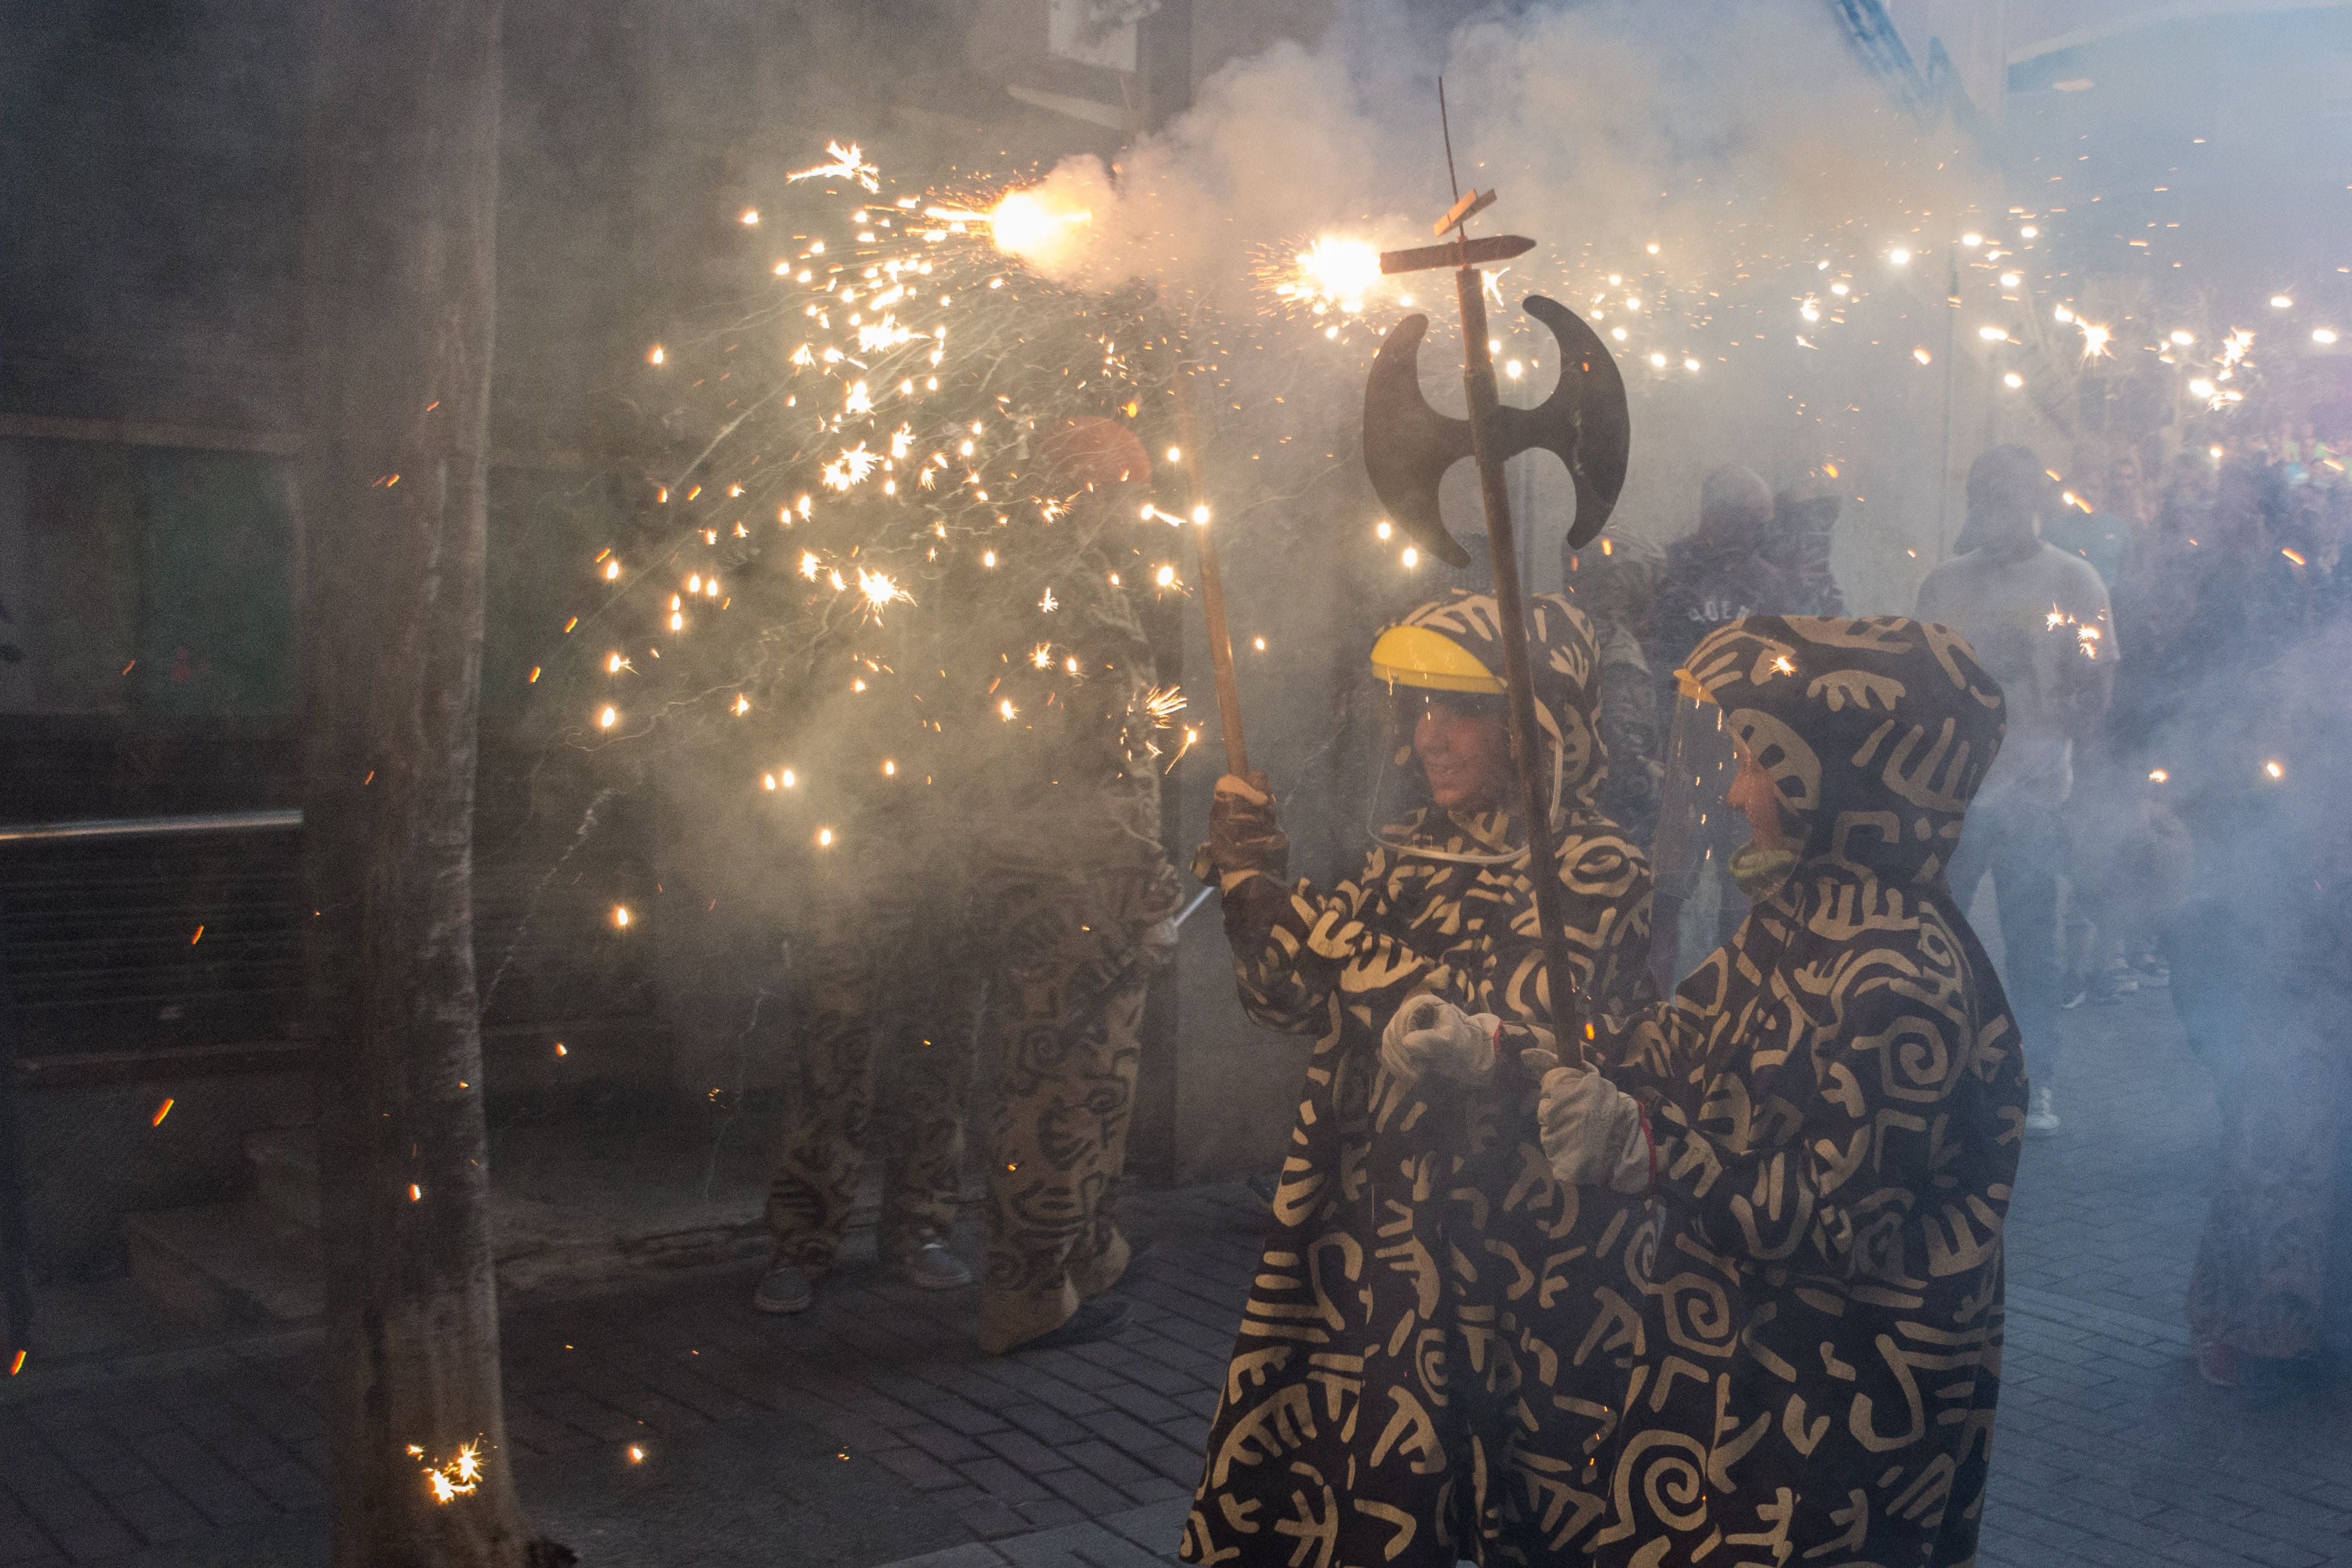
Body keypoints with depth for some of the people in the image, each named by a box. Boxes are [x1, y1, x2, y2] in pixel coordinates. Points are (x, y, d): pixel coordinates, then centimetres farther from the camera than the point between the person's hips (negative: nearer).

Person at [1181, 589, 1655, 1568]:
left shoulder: (1590, 868, -9)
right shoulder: (1411, 852, 10)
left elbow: (1513, 1031, -21)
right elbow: (1292, 1001, 13)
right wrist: (1255, 892, -5)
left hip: (1497, 1257, -6)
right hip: (1357, 1230, 6)